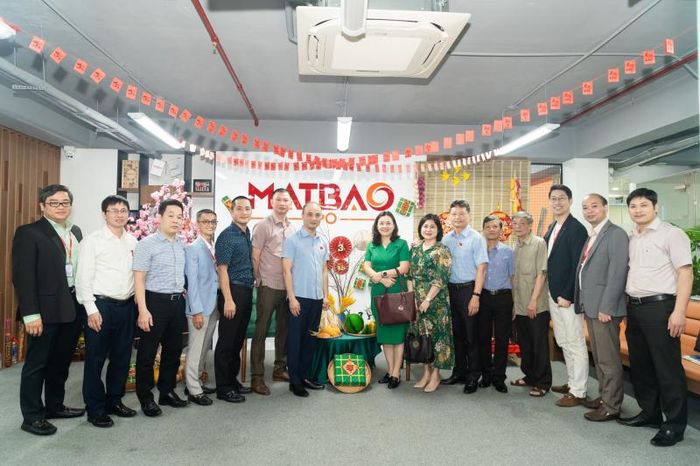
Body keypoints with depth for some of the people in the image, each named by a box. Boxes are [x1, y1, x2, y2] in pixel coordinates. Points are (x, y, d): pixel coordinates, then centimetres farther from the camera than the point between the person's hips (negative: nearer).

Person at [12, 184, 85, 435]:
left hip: (73, 307, 6)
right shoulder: (28, 233, -8)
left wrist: (83, 304, 6)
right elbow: (23, 276, -13)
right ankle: (32, 417, 18)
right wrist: (31, 314, -18)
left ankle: (55, 406, 32)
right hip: (45, 309, -6)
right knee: (36, 364, 6)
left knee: (61, 362, 17)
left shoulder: (75, 232, 11)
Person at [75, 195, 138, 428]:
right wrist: (91, 309, -12)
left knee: (122, 357, 13)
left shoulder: (133, 241, 9)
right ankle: (95, 409, 17)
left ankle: (114, 401, 29)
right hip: (101, 305, -5)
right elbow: (83, 278, -8)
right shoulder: (92, 241, -5)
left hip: (127, 306, 5)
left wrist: (138, 303, 7)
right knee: (95, 359, 4)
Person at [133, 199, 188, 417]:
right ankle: (145, 397, 18)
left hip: (177, 302, 6)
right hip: (155, 301, -6)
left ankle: (167, 391, 30)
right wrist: (143, 310, -17)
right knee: (147, 352, 4)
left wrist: (182, 291, 12)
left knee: (173, 349, 15)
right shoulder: (147, 244, -9)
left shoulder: (181, 245, 9)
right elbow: (138, 278, -12)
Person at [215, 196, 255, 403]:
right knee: (227, 341, 0)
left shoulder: (247, 234, 13)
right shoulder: (227, 236, -11)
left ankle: (232, 380, 28)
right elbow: (222, 270, -15)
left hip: (247, 292, 8)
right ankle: (223, 388, 10)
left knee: (238, 339, 16)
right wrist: (228, 300, -20)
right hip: (233, 291, -8)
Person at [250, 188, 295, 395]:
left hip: (288, 287, 6)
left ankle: (280, 369, 27)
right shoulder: (263, 226, -6)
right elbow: (255, 257, -5)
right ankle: (257, 376, 7)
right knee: (261, 331, 0)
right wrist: (260, 280, -2)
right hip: (269, 287, -6)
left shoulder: (292, 228, 11)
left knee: (283, 329, 14)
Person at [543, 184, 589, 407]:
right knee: (564, 343, 18)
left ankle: (578, 392, 9)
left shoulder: (576, 228, -13)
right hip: (554, 295, 9)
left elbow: (578, 266, -18)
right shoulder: (552, 228, 13)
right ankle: (572, 382, 31)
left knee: (576, 345, 0)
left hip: (568, 297, -9)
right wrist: (553, 293, 13)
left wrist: (567, 296, -18)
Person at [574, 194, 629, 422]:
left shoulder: (616, 234, -11)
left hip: (604, 307, -9)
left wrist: (606, 308, -19)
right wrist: (582, 301, 10)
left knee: (609, 359, -1)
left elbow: (617, 274, -17)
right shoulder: (590, 236, 15)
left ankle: (611, 406, 10)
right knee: (598, 357, 17)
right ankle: (604, 396, 30)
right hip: (590, 306, 9)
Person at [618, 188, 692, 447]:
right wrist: (625, 306, 10)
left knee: (667, 368, 0)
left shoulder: (671, 234, -7)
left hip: (659, 307, -7)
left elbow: (685, 273, -12)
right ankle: (650, 413, 31)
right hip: (634, 308, 7)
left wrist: (679, 312, -19)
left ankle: (675, 425, 13)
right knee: (640, 365, 15)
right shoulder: (630, 238, 12)